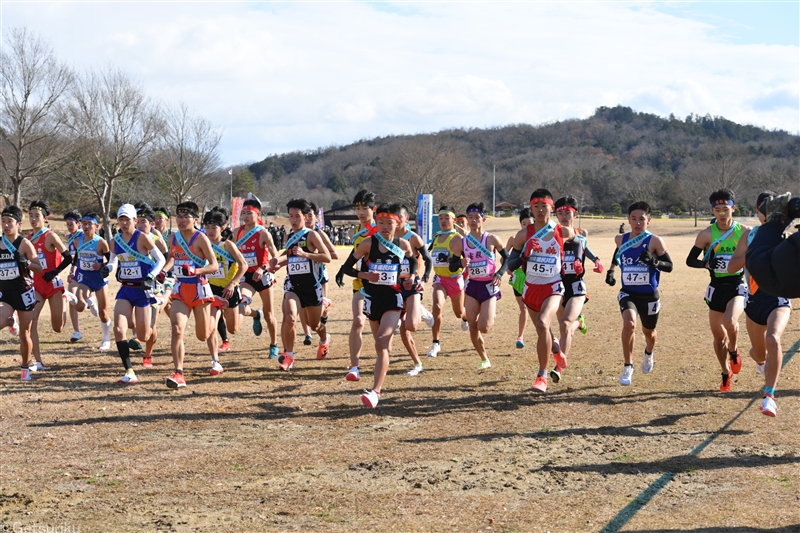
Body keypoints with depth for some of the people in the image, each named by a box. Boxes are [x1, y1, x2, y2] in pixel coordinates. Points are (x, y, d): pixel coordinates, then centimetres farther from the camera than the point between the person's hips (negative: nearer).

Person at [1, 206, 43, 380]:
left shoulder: (24, 244, -7)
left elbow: (39, 269, -7)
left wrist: (26, 262, -23)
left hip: (24, 292, -2)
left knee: (24, 334, 6)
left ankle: (25, 368, 23)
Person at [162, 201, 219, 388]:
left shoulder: (201, 239, -12)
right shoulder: (173, 238, 5)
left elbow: (214, 265, -14)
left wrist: (196, 271, -29)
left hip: (199, 289, -4)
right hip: (181, 290, 4)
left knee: (203, 336, 10)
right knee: (177, 330, -17)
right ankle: (179, 374, -16)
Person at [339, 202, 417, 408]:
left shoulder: (403, 244, -2)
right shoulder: (368, 243, -8)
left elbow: (413, 260, 21)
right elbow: (347, 267, -5)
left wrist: (412, 276, 3)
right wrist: (364, 275, -22)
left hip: (392, 299, -1)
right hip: (372, 298, 1)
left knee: (382, 342, -19)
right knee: (381, 344, 15)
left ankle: (375, 391, -25)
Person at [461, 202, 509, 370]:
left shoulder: (492, 239, -8)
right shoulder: (463, 242, 2)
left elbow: (507, 258, 3)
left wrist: (499, 274, -10)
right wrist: (462, 263, -14)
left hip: (489, 286, -3)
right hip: (472, 286, 4)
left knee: (484, 327, -14)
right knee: (473, 327, -1)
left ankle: (491, 318, 24)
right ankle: (485, 360, 17)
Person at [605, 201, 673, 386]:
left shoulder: (655, 241, -12)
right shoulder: (621, 239, -2)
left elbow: (669, 266, -10)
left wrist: (654, 261, -28)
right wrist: (611, 270, 13)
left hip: (649, 296, -1)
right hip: (628, 293, 1)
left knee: (648, 331, 19)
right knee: (629, 323, -27)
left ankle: (648, 353, 57)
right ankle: (628, 367, -12)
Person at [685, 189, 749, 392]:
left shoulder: (745, 232, -3)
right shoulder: (707, 234, -4)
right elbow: (690, 260, -2)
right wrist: (707, 263, -20)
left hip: (737, 287, -2)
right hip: (716, 288, 2)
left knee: (730, 321, -29)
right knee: (719, 336, 9)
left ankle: (734, 352, 2)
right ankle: (726, 373, 32)